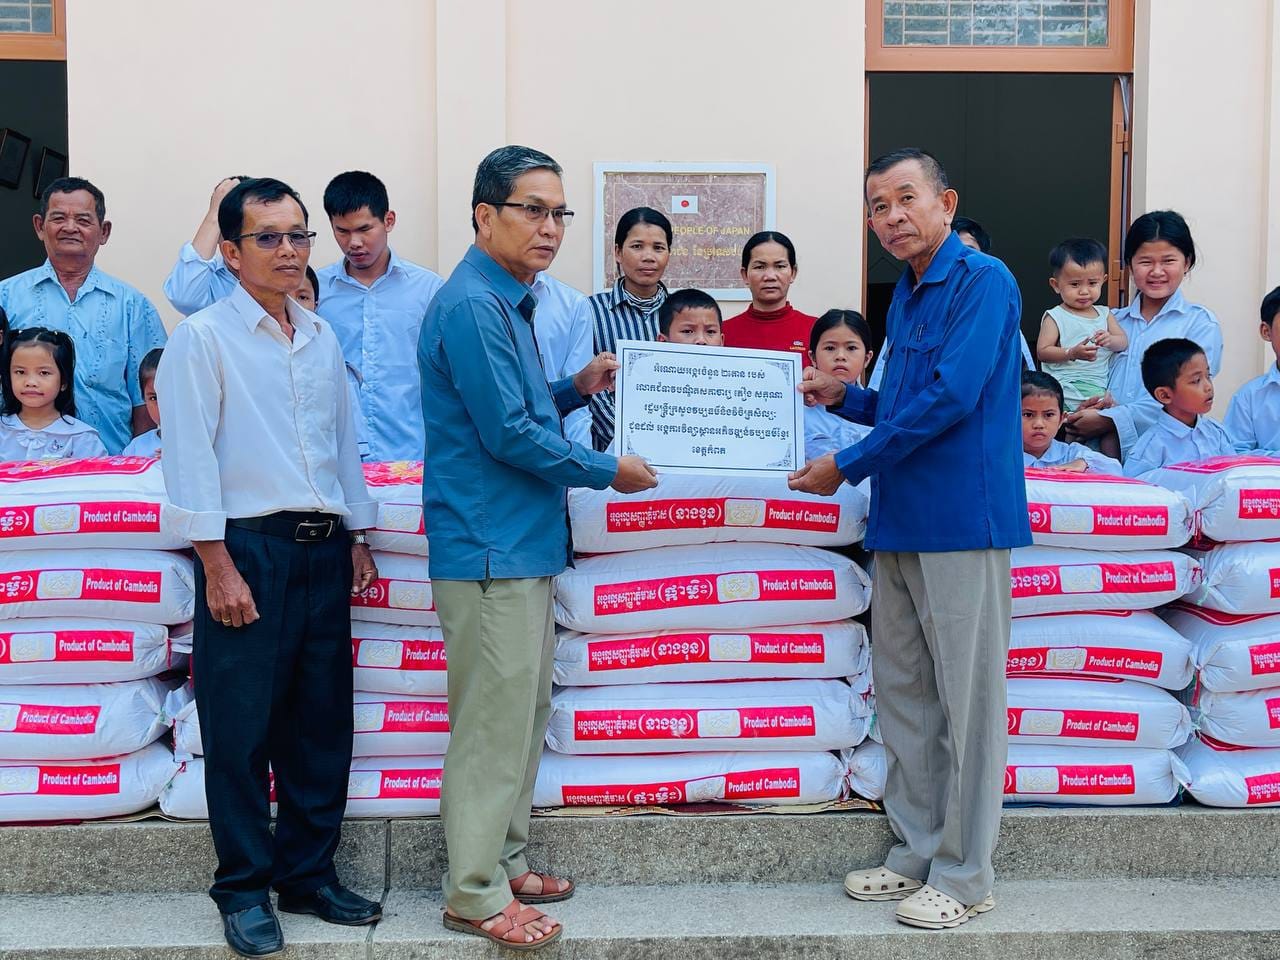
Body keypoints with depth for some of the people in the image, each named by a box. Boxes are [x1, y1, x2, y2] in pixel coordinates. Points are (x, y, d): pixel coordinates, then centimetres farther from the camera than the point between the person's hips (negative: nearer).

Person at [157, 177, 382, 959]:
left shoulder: (323, 339, 13)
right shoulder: (204, 338, -5)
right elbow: (191, 458, -9)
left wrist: (357, 536, 13)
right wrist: (219, 566, -13)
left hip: (323, 548, 6)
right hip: (249, 546, -6)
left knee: (323, 724, 11)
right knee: (242, 730, 1)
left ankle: (309, 875, 24)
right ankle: (244, 891, 14)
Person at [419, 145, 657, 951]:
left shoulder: (509, 302, 16)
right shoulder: (472, 306, -16)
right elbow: (509, 436, -19)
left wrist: (574, 388, 9)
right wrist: (609, 471, -10)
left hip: (526, 543, 10)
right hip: (491, 547, -10)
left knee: (525, 713, 16)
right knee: (494, 723, -3)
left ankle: (505, 860, 28)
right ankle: (476, 894, 8)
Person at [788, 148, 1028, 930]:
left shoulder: (983, 280, -10)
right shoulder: (905, 295, 16)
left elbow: (950, 397, -19)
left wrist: (849, 466, -14)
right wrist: (844, 397, 7)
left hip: (963, 520, -9)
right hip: (901, 522, 9)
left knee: (967, 702, 0)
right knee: (903, 693, 13)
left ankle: (964, 875, 11)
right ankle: (917, 854, 25)